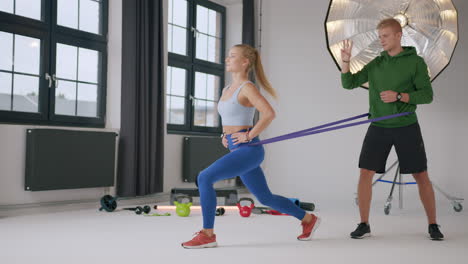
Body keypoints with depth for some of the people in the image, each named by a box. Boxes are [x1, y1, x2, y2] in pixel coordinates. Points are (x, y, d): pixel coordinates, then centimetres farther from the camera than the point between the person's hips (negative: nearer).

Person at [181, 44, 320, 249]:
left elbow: (269, 113, -23)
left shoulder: (247, 88, -10)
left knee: (204, 178, -18)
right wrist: (225, 134, 17)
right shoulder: (226, 90, 16)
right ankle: (308, 219, 33)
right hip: (237, 151, 9)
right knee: (265, 198, 16)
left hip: (248, 150, -9)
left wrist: (249, 135, -19)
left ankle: (207, 234, -10)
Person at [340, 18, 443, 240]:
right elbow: (348, 83, 5)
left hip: (406, 126, -2)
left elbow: (427, 95, -7)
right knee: (365, 174, -3)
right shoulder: (376, 64, 7)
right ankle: (364, 225, 9)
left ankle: (433, 225, 16)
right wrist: (345, 61, -9)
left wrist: (399, 96, -20)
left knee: (421, 176, 2)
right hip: (379, 127, 3)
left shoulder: (415, 62, -3)